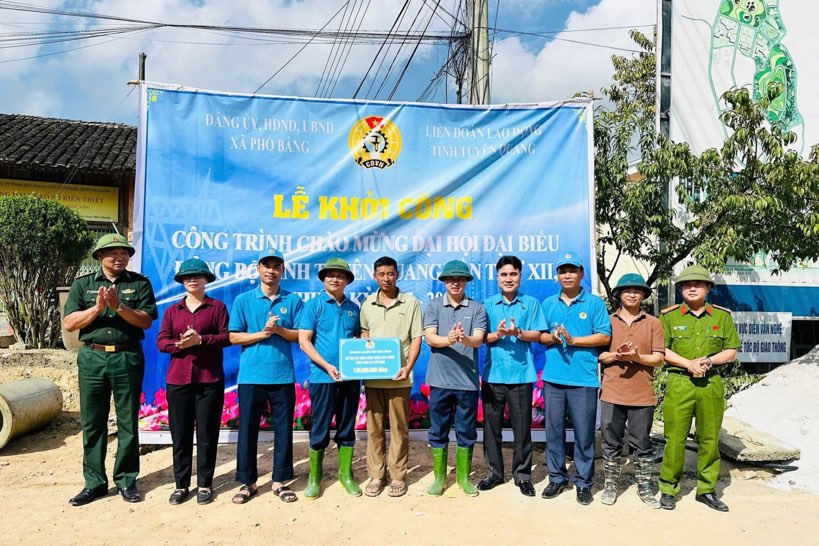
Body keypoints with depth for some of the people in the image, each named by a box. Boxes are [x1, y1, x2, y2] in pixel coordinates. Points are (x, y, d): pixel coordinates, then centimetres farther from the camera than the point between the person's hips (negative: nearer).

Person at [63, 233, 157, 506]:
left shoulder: (139, 283, 4)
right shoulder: (83, 284, 8)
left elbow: (146, 320, -5)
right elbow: (69, 323, 0)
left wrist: (118, 306, -18)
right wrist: (97, 308, -14)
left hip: (128, 358, -1)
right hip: (92, 358, 2)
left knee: (128, 422, 5)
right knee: (92, 422, 7)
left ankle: (126, 480, 16)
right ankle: (94, 482, 18)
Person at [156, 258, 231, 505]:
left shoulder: (217, 307, 5)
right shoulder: (172, 310, 14)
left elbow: (227, 337, -5)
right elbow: (161, 342, 5)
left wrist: (200, 340, -18)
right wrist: (180, 344, -15)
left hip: (210, 380, -3)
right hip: (178, 380, 3)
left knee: (207, 434, 3)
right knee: (180, 435, 7)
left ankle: (205, 485, 14)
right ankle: (181, 485, 18)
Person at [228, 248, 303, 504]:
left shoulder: (293, 300, 6)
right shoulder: (243, 300, 5)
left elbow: (300, 335, 2)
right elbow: (234, 337, 1)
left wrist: (278, 330, -14)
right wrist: (262, 333, -12)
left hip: (283, 375, 1)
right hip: (251, 375, 0)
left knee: (283, 429, 7)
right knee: (247, 429, 5)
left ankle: (279, 480, 20)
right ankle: (248, 482, 20)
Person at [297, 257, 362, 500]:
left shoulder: (353, 308, 10)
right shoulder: (313, 306, -2)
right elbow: (304, 341, -7)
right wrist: (327, 366, -17)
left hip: (350, 377, 4)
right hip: (323, 377, -4)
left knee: (347, 428, 12)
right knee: (320, 429, 4)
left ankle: (346, 474, 25)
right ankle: (314, 477, 19)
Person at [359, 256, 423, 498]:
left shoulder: (411, 303, 1)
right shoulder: (367, 304, 10)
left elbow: (416, 339, 0)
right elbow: (364, 335, 16)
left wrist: (408, 367, -13)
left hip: (398, 377, -2)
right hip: (372, 376, 3)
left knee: (399, 428, 4)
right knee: (374, 427, 8)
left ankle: (398, 476, 16)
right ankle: (376, 475, 19)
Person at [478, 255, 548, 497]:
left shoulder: (531, 303, 4)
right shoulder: (488, 304, 7)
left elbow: (537, 335, -1)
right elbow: (481, 337, 3)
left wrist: (517, 332, -19)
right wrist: (497, 334, -17)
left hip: (521, 374, -1)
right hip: (493, 374, 2)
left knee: (522, 426, 5)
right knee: (491, 425, 8)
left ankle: (522, 474, 19)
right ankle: (494, 472, 23)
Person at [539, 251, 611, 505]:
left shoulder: (594, 303, 1)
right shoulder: (548, 303, 11)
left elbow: (604, 336, -4)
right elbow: (540, 336, 13)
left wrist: (573, 340, -13)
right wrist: (552, 337, -10)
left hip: (584, 379, -3)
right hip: (553, 377, 3)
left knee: (584, 433, 3)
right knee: (554, 431, 9)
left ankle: (584, 483, 17)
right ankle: (557, 478, 23)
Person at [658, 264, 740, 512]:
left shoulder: (722, 316, 9)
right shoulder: (669, 316, 3)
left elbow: (731, 352, 9)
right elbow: (661, 350, -1)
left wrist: (709, 360, -9)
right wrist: (689, 364, -13)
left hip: (711, 385, 2)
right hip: (679, 384, -2)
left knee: (710, 438, 9)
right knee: (675, 438, -1)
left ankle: (706, 489, 23)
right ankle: (668, 489, 11)